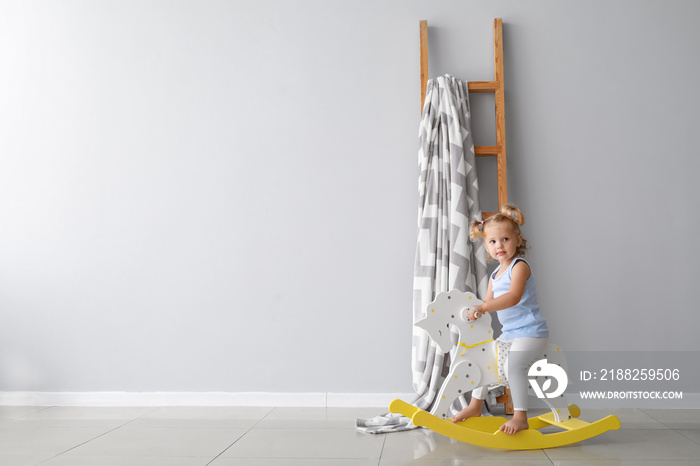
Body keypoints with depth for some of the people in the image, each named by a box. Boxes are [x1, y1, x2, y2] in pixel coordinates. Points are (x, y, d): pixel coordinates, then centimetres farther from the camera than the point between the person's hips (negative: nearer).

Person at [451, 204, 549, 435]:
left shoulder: (520, 266, -15)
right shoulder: (495, 274, 13)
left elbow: (513, 297, -31)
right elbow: (489, 301, 13)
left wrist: (482, 307, -35)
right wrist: (476, 310, -10)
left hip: (531, 331, -10)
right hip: (509, 332, 10)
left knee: (513, 364, -28)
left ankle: (520, 417, -20)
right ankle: (475, 406, 29)